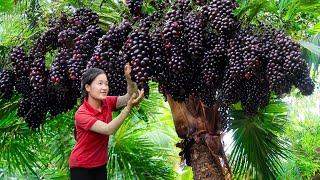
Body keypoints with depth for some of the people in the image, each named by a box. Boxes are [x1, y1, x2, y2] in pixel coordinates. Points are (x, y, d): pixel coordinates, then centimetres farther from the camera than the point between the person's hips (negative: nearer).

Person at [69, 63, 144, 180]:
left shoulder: (107, 103, -4)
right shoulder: (81, 114, -23)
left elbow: (130, 97, -14)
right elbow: (108, 129, -33)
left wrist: (129, 79, -33)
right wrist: (128, 107, -42)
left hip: (101, 164, 6)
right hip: (81, 167, -6)